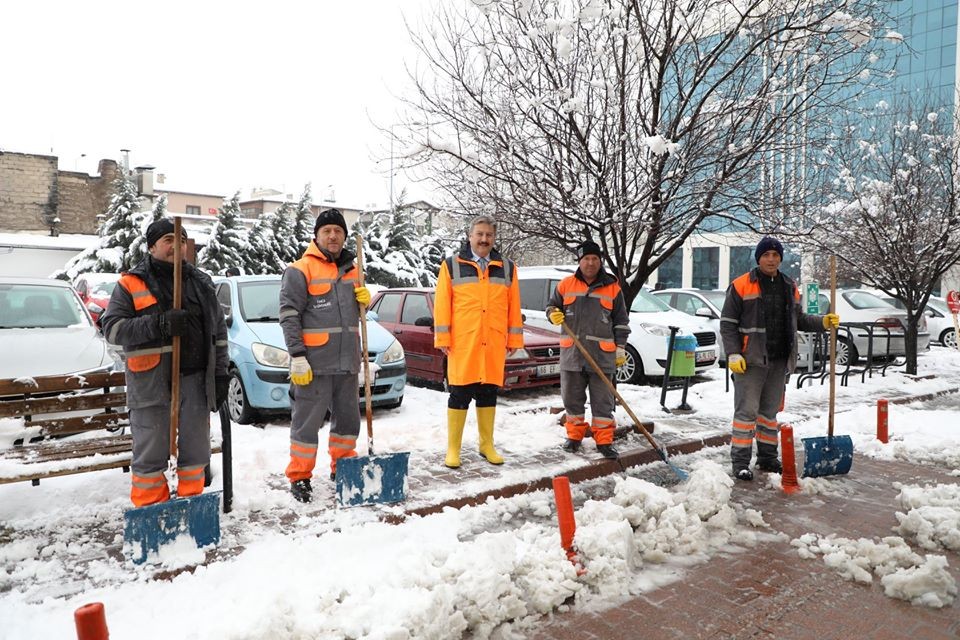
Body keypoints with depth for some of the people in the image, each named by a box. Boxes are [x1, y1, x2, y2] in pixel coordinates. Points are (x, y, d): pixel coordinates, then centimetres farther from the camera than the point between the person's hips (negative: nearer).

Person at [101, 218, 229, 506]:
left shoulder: (202, 282, 12)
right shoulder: (131, 283, 2)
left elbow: (218, 330, 13)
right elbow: (112, 327, -8)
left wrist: (221, 374, 7)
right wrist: (160, 324, -21)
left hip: (195, 380, 3)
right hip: (150, 383, -3)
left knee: (196, 450, 11)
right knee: (150, 455, 3)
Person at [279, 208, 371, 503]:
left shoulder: (351, 270, 15)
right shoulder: (300, 270, -6)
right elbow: (289, 314, -11)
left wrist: (364, 299, 2)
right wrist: (297, 356, -18)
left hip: (346, 361, 7)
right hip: (313, 362, -6)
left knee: (348, 418, 15)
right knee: (307, 421, 0)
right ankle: (299, 477, 13)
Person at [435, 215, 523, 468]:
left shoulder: (507, 268, 11)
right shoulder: (452, 265, 3)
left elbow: (514, 307, 11)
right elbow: (442, 304, 0)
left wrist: (514, 339, 8)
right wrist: (442, 338, -5)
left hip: (493, 343, 3)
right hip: (462, 343, -3)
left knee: (488, 393, 11)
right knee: (459, 394, 1)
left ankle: (487, 445, 22)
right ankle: (453, 449, 10)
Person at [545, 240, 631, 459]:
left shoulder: (612, 287, 5)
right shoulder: (565, 285, 6)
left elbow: (621, 320, 9)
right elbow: (552, 304, 18)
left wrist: (620, 347, 4)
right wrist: (553, 313, -6)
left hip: (602, 354, -1)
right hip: (572, 352, 1)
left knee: (603, 401, 3)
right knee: (572, 398, 9)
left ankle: (604, 441, 11)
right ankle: (574, 436, 24)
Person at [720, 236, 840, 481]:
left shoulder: (790, 287, 13)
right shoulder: (741, 286, -5)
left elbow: (798, 319, 23)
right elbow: (727, 323, -6)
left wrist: (823, 322, 6)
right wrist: (733, 354, -14)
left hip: (779, 361, 6)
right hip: (750, 360, -5)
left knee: (770, 411, 15)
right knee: (746, 411, -5)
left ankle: (767, 458, 26)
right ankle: (740, 462, 1)